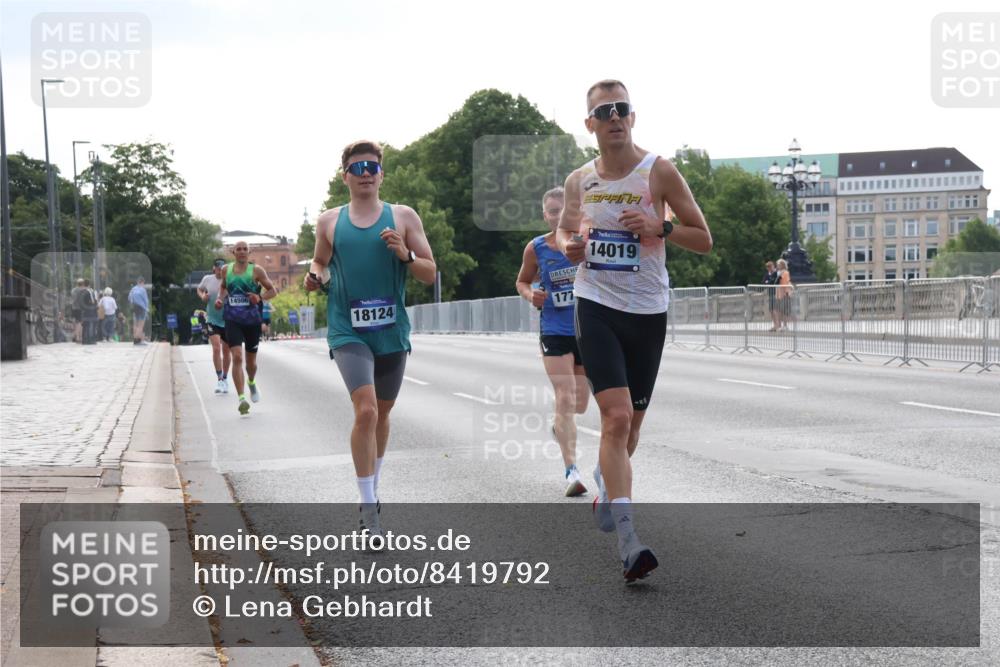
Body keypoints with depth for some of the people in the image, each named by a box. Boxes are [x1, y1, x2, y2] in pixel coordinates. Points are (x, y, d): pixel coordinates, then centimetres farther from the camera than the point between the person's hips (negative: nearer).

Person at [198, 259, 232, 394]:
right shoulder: (207, 279, -2)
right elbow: (199, 289, 17)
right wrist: (202, 296, -3)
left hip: (228, 320, 0)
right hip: (213, 320, 0)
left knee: (226, 350, 10)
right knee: (216, 348, -14)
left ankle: (225, 378, 28)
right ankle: (219, 379, -6)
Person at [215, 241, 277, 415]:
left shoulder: (256, 270, -2)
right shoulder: (227, 269, 6)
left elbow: (272, 291, 2)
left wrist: (260, 297, -17)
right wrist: (220, 298, 5)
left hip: (252, 320, 0)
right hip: (233, 320, 0)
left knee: (251, 360, 13)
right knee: (237, 357, -18)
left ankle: (252, 383, 48)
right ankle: (242, 399, -21)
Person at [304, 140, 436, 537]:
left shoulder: (403, 217, 4)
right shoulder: (329, 222, 6)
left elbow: (430, 274, 4)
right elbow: (320, 261, 20)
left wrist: (405, 255, -15)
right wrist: (315, 277, -2)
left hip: (392, 332, 2)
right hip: (348, 331, -2)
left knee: (382, 414, 15)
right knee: (365, 410, -19)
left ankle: (371, 491, 37)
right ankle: (369, 510, -12)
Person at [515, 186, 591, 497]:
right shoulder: (536, 248, -2)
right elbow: (522, 281, 14)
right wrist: (530, 295, -8)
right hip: (554, 332, -2)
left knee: (579, 404, 13)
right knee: (565, 399, -12)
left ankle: (560, 425, 49)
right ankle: (571, 471, -12)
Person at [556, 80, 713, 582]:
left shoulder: (659, 172, -3)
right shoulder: (579, 181, 5)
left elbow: (703, 239, 0)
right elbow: (564, 228, 22)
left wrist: (660, 227, -18)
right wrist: (568, 245, -2)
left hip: (647, 312, 0)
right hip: (596, 307, 0)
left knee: (631, 424, 12)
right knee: (616, 417, -16)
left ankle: (606, 484, 45)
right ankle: (627, 541, -18)